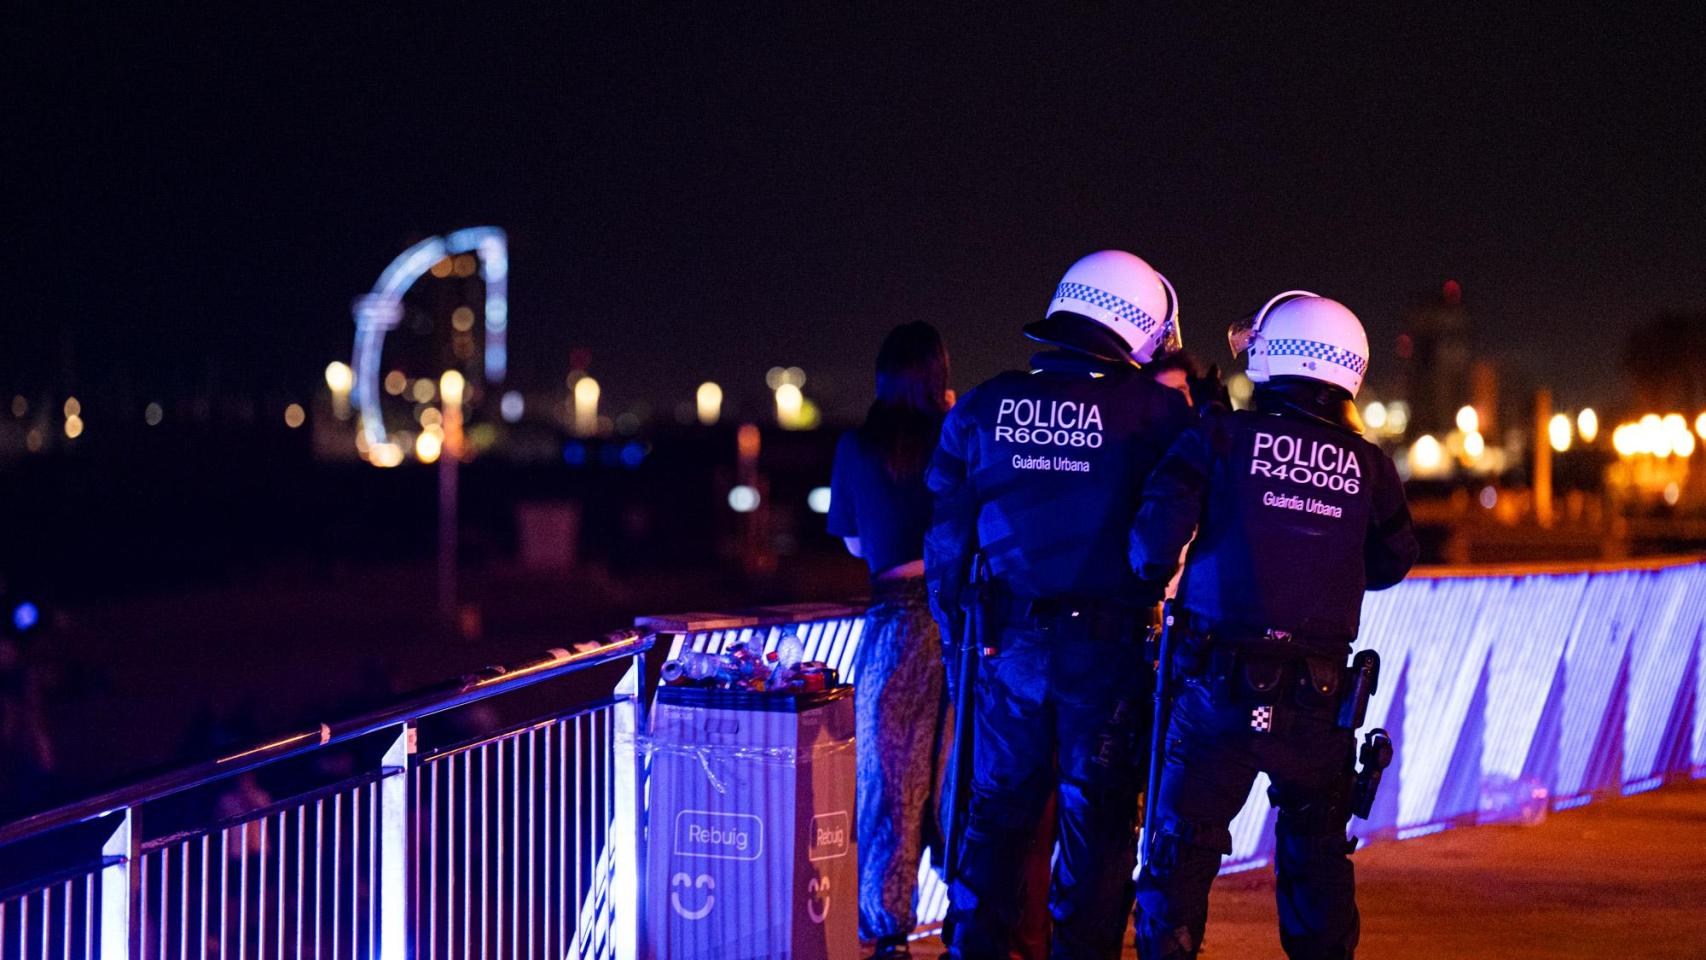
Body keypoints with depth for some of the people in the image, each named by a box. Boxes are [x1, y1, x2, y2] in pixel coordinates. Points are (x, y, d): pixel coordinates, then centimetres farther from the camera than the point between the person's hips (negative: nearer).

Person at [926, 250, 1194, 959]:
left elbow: (946, 541, 7)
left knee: (999, 813, 13)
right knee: (1097, 820, 6)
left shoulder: (983, 408, 3)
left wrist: (957, 634, 16)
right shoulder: (1154, 410, -8)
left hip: (1012, 645, 3)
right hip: (1108, 649, -3)